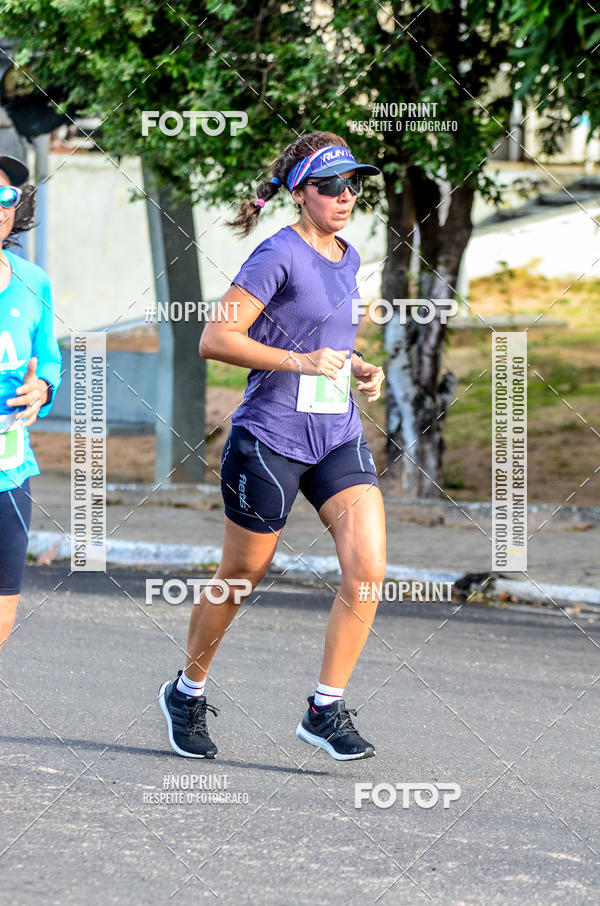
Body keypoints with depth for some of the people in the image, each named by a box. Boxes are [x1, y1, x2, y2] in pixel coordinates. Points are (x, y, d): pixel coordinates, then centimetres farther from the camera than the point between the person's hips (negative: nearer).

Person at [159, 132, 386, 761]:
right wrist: (299, 361, -23)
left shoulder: (346, 260, 12)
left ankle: (326, 710, -3)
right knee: (241, 578, 8)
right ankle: (187, 692, 30)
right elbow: (215, 339, -16)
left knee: (368, 567, -12)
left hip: (339, 438, 6)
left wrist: (358, 369, 9)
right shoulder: (279, 256, -11)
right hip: (270, 441, -6)